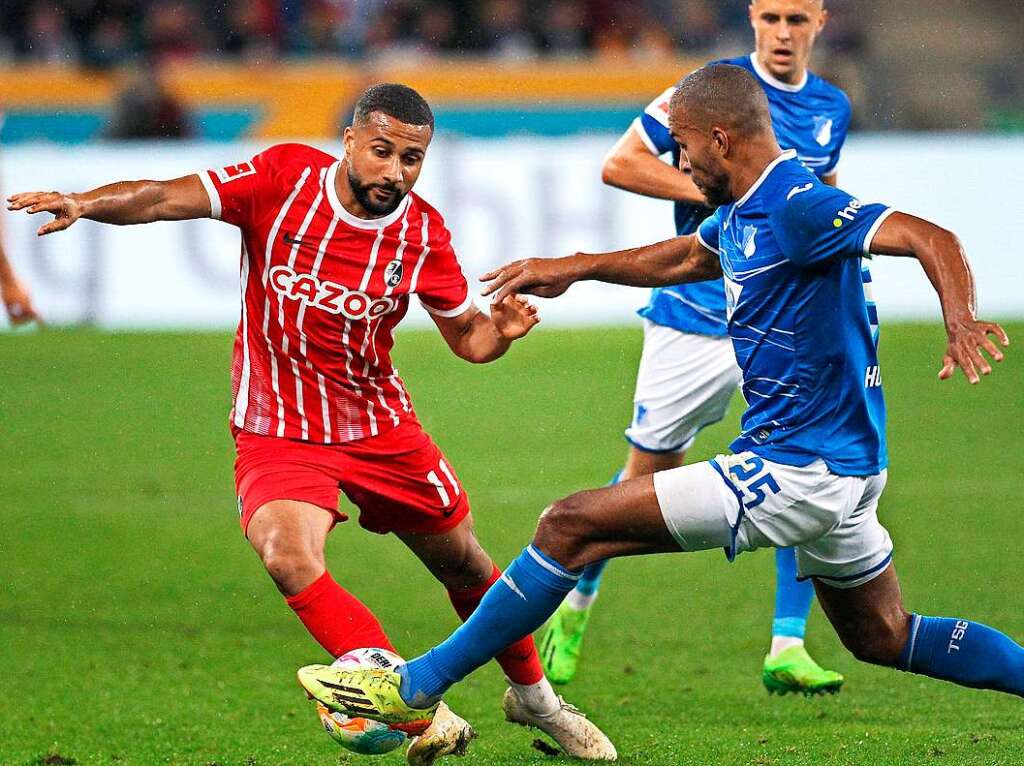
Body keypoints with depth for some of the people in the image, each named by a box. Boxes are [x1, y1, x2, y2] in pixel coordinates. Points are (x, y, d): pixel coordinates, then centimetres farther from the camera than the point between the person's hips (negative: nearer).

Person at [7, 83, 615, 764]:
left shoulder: (423, 234, -8)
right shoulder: (284, 177, -14)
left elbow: (466, 336, 4)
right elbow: (165, 199, -19)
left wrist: (499, 331, -19)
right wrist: (85, 203, -37)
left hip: (381, 426, 3)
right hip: (277, 432, -2)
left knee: (466, 567, 14)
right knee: (291, 559, -30)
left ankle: (534, 695, 42)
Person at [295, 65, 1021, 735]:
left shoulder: (797, 208, -19)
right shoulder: (744, 212, 12)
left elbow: (931, 238, -28)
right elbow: (686, 257, 32)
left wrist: (961, 322, -45)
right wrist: (575, 267, 29)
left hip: (797, 471, -10)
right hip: (839, 467, 10)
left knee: (573, 525, -9)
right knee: (885, 639, 24)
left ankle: (416, 687, -6)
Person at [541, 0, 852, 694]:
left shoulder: (831, 108, 7)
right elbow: (619, 164, -11)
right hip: (696, 319, -3)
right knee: (649, 476, 7)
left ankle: (787, 648, -7)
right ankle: (577, 600, 31)